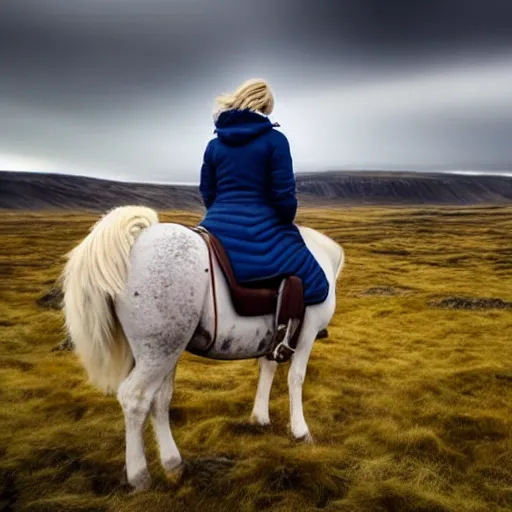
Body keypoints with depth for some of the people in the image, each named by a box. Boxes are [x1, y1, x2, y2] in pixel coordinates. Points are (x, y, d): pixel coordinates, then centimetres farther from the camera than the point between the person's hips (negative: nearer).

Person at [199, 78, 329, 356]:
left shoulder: (214, 144, 9)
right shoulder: (274, 139, -5)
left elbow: (208, 194, 12)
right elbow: (284, 195, -9)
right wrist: (286, 224, 10)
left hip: (217, 230, 5)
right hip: (260, 236, -5)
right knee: (315, 284, 10)